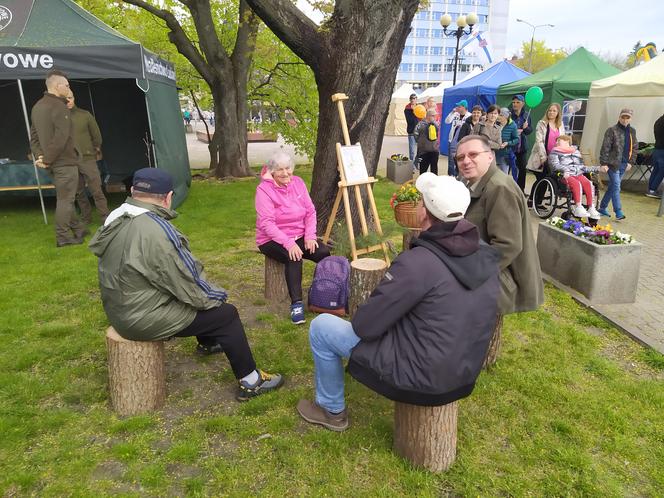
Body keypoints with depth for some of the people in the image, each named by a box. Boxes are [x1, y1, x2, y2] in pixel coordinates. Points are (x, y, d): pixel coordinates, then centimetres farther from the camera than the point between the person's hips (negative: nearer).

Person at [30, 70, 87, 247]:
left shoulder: (37, 107, 14)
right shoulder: (59, 106, -15)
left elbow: (34, 136, 14)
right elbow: (60, 138, -22)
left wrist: (39, 156, 7)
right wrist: (47, 159, -15)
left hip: (53, 162, 9)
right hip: (65, 161, -9)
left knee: (65, 197, 17)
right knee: (65, 199, -2)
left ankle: (78, 229, 27)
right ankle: (63, 237, 3)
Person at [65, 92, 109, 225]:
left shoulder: (85, 115, 1)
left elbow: (96, 134, 10)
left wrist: (96, 149, 15)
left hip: (87, 158, -1)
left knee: (97, 191, -5)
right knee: (79, 193, 10)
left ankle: (106, 219, 0)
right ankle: (85, 218, 23)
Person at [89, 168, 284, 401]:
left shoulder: (116, 218, 1)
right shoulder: (156, 231, -29)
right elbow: (186, 282, -21)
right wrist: (215, 296, -2)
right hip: (145, 319, -9)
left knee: (205, 297, 26)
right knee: (226, 314, -1)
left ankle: (207, 343, 51)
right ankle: (250, 382, 9)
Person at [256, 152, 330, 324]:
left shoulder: (298, 182, 4)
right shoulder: (264, 189, -12)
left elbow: (310, 211, 4)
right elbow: (266, 223, -21)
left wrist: (310, 236, -12)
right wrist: (288, 243, -30)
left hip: (298, 236, 5)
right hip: (272, 240, -5)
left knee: (324, 252, -19)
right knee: (294, 258, -34)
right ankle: (296, 304, -28)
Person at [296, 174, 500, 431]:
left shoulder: (417, 263, -28)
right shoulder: (486, 254, -5)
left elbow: (364, 325, -20)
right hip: (466, 372, 7)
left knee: (321, 326, 5)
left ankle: (331, 410, 26)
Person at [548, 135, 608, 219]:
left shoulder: (576, 152, 27)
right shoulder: (555, 152, 13)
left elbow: (582, 167, 25)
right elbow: (555, 165, -6)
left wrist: (599, 168, 18)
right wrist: (565, 169, -27)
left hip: (578, 174, 4)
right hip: (564, 175, -4)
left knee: (588, 183, -26)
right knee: (576, 184, -34)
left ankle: (591, 208, -27)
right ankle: (578, 207, -37)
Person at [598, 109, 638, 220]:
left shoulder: (632, 131, 12)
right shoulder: (612, 130, -7)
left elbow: (635, 147, 18)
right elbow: (605, 148, -10)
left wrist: (630, 162, 9)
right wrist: (604, 163, -14)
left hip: (624, 164, 6)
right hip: (613, 164, -6)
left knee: (612, 187, 11)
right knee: (616, 187, -8)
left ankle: (603, 208, 21)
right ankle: (618, 211, -6)